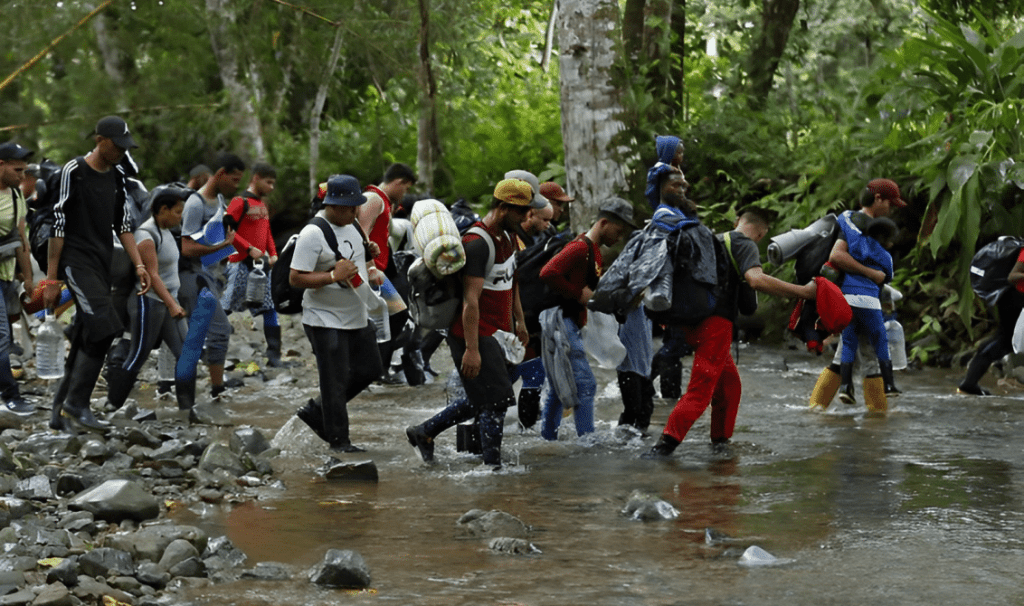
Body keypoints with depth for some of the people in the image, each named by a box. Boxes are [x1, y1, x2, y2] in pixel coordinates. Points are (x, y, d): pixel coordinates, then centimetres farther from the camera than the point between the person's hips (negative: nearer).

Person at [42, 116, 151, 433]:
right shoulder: (74, 172, -9)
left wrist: (139, 265, 8)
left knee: (84, 340, 6)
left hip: (103, 265, 8)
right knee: (103, 326, -22)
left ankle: (62, 413, 12)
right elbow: (58, 226, -10)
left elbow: (123, 225, 19)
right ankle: (76, 405, -17)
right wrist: (51, 279, -11)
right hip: (76, 261, -8)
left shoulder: (118, 175, 13)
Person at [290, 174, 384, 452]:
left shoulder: (350, 226, 9)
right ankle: (339, 439, 11)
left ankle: (317, 411, 27)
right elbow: (296, 278, -22)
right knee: (335, 381, -1)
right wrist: (334, 276, -28)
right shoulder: (313, 233, -19)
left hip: (357, 317, 9)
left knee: (369, 370, 15)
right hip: (326, 320, -9)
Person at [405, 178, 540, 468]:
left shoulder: (506, 235, 10)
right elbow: (471, 300, -25)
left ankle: (424, 432, 26)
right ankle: (493, 465, 2)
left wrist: (519, 319, 27)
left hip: (495, 332, 10)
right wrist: (472, 349, -27)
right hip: (474, 334, -10)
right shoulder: (477, 243, -22)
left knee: (481, 400, 14)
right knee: (496, 399, -7)